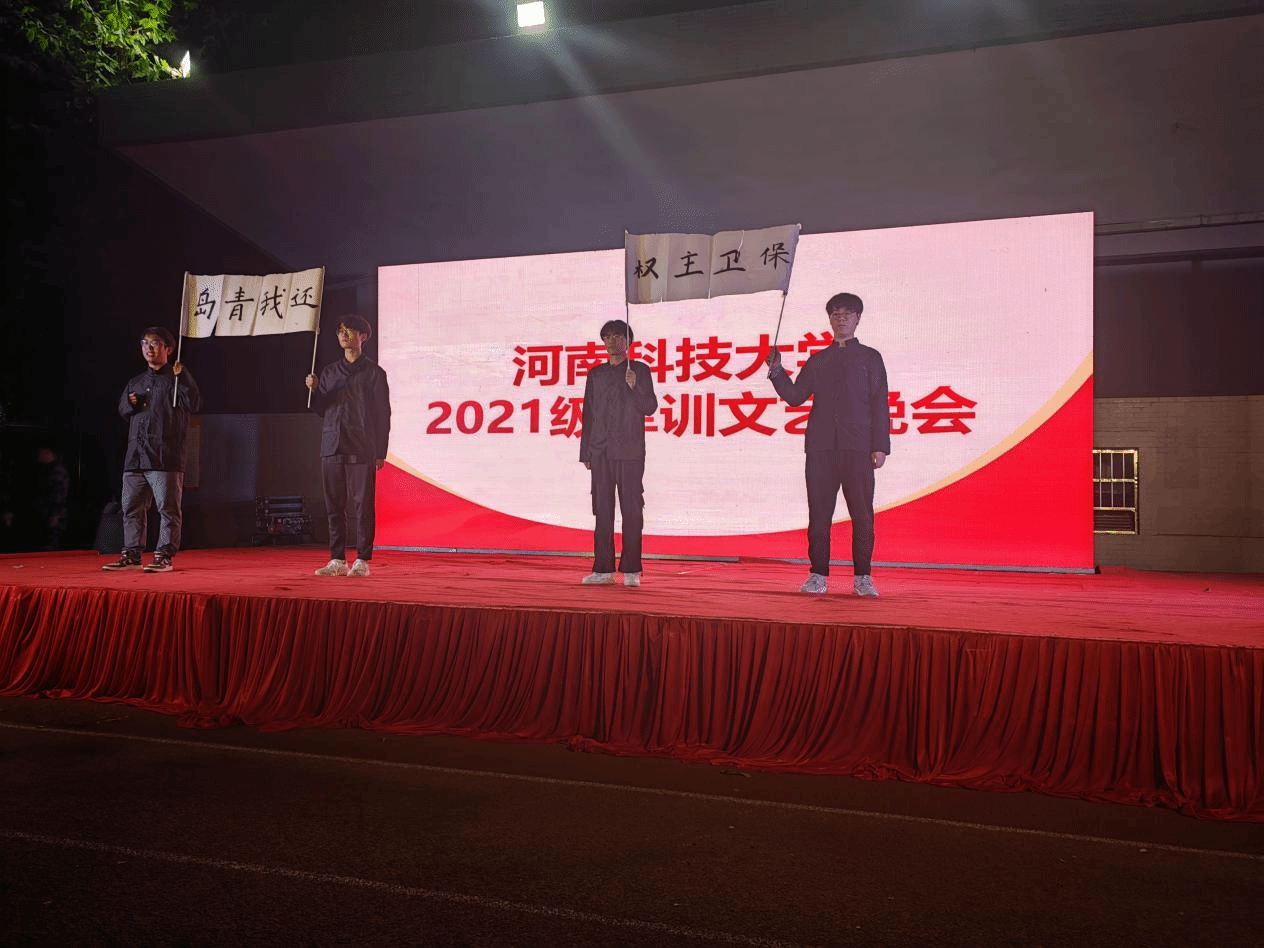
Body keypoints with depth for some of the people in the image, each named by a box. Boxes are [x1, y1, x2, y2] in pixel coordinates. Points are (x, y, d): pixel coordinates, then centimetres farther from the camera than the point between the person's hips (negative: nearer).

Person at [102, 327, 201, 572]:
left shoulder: (177, 378, 4)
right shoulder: (135, 382, 22)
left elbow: (193, 404, -9)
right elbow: (122, 409, 26)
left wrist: (182, 377, -19)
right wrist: (130, 403, 4)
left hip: (166, 457, -6)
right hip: (135, 457, 6)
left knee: (167, 508, -6)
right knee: (132, 508, 8)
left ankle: (164, 556, -2)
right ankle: (131, 554, 15)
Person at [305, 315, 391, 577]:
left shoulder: (373, 372, 4)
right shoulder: (329, 372, 18)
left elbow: (383, 413, 1)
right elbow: (322, 409, 19)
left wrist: (381, 452, -4)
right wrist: (314, 391, -1)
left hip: (361, 450, -4)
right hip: (332, 447, 5)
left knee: (362, 505, -4)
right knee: (334, 505, 5)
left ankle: (362, 561, 1)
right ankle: (337, 560, 11)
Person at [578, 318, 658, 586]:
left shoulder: (640, 370, 7)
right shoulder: (596, 374, 16)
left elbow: (650, 407, 2)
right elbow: (588, 414, 16)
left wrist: (635, 387, -16)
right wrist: (585, 452, 12)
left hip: (630, 452, -3)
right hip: (600, 452, 3)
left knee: (631, 510, -4)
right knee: (603, 510, 3)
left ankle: (631, 570, -1)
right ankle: (603, 569, 7)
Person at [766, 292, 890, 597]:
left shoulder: (870, 358, 11)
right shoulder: (818, 360, 18)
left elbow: (879, 404, 5)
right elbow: (795, 396, 12)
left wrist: (880, 446, -4)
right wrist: (777, 372, -4)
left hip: (858, 447, -2)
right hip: (821, 448, 2)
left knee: (862, 515, -3)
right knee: (819, 514, 2)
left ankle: (863, 577, 5)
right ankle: (818, 576, 8)